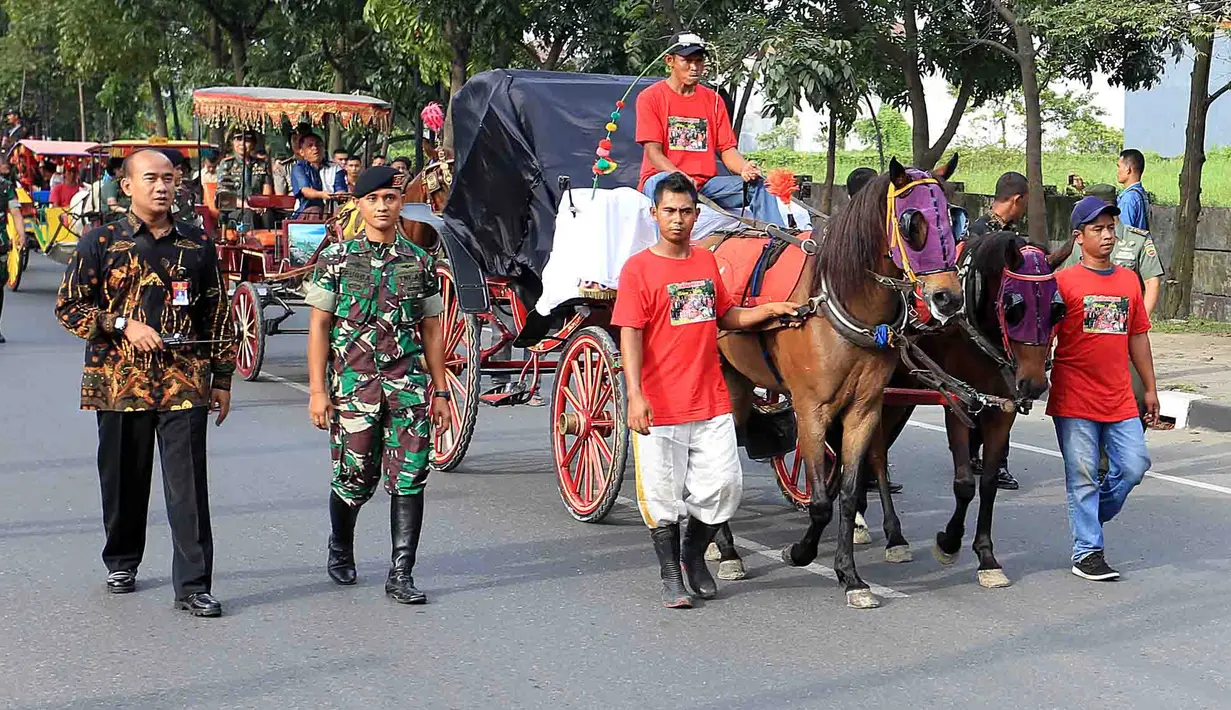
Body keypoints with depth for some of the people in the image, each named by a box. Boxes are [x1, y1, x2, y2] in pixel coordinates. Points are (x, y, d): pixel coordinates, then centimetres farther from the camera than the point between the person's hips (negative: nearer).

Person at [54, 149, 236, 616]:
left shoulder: (197, 245, 9)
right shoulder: (100, 243, 3)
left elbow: (218, 314, 13)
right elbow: (68, 306, 3)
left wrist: (222, 377, 10)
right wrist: (123, 324, -10)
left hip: (185, 383, 0)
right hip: (120, 381, 0)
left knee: (189, 485, -6)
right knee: (123, 479, 12)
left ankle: (193, 586, -4)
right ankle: (122, 562, 34)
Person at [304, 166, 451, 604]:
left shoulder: (420, 263, 9)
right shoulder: (336, 259, 3)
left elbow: (431, 331, 12)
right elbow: (319, 326, 2)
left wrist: (440, 391, 9)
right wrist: (317, 391, -5)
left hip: (408, 385, 2)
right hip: (353, 385, -2)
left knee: (409, 478, -5)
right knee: (354, 478, 4)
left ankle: (401, 575, 1)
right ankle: (340, 551, 32)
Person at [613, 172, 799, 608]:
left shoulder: (707, 262, 10)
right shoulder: (638, 269, -7)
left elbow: (725, 317, 23)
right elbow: (630, 337, -13)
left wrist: (770, 309, 9)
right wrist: (635, 396, -23)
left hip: (711, 402, 5)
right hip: (659, 406, -4)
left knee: (724, 484, 4)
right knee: (663, 494, 4)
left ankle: (695, 555, 29)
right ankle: (671, 576, 21)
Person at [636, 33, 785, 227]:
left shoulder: (713, 100, 16)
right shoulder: (651, 97, 2)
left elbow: (727, 148, 9)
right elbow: (653, 151, -7)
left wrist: (744, 168, -15)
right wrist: (680, 176, -26)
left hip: (705, 183, 4)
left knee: (757, 184, -15)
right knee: (664, 183, -39)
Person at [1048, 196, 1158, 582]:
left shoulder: (1129, 280, 10)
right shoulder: (1064, 281, -5)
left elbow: (1138, 337, 15)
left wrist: (1150, 388, 16)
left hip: (1119, 399, 5)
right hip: (1075, 401, -5)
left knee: (1134, 465, 2)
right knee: (1082, 475, 0)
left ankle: (1090, 515, 28)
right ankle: (1087, 552, 9)